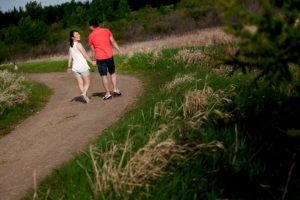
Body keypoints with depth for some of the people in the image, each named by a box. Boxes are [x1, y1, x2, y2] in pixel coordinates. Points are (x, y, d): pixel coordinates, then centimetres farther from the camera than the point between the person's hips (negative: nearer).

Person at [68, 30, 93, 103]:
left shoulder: (71, 46, 10)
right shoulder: (78, 45, -11)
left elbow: (70, 57, 10)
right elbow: (85, 55, -9)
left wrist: (69, 67, 14)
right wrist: (92, 62, 0)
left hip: (75, 67, 6)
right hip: (83, 66, -6)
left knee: (80, 83, 9)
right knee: (87, 83, 2)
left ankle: (85, 97, 1)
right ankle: (84, 93, -21)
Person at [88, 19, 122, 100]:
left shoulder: (91, 36, -3)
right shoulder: (106, 31, 0)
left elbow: (93, 50, 2)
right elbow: (113, 42, 0)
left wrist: (93, 60, 11)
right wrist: (119, 50, 6)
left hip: (100, 58, -2)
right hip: (109, 56, 2)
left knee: (104, 76, 5)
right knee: (112, 73, 17)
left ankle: (108, 94, 7)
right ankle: (115, 90, 10)